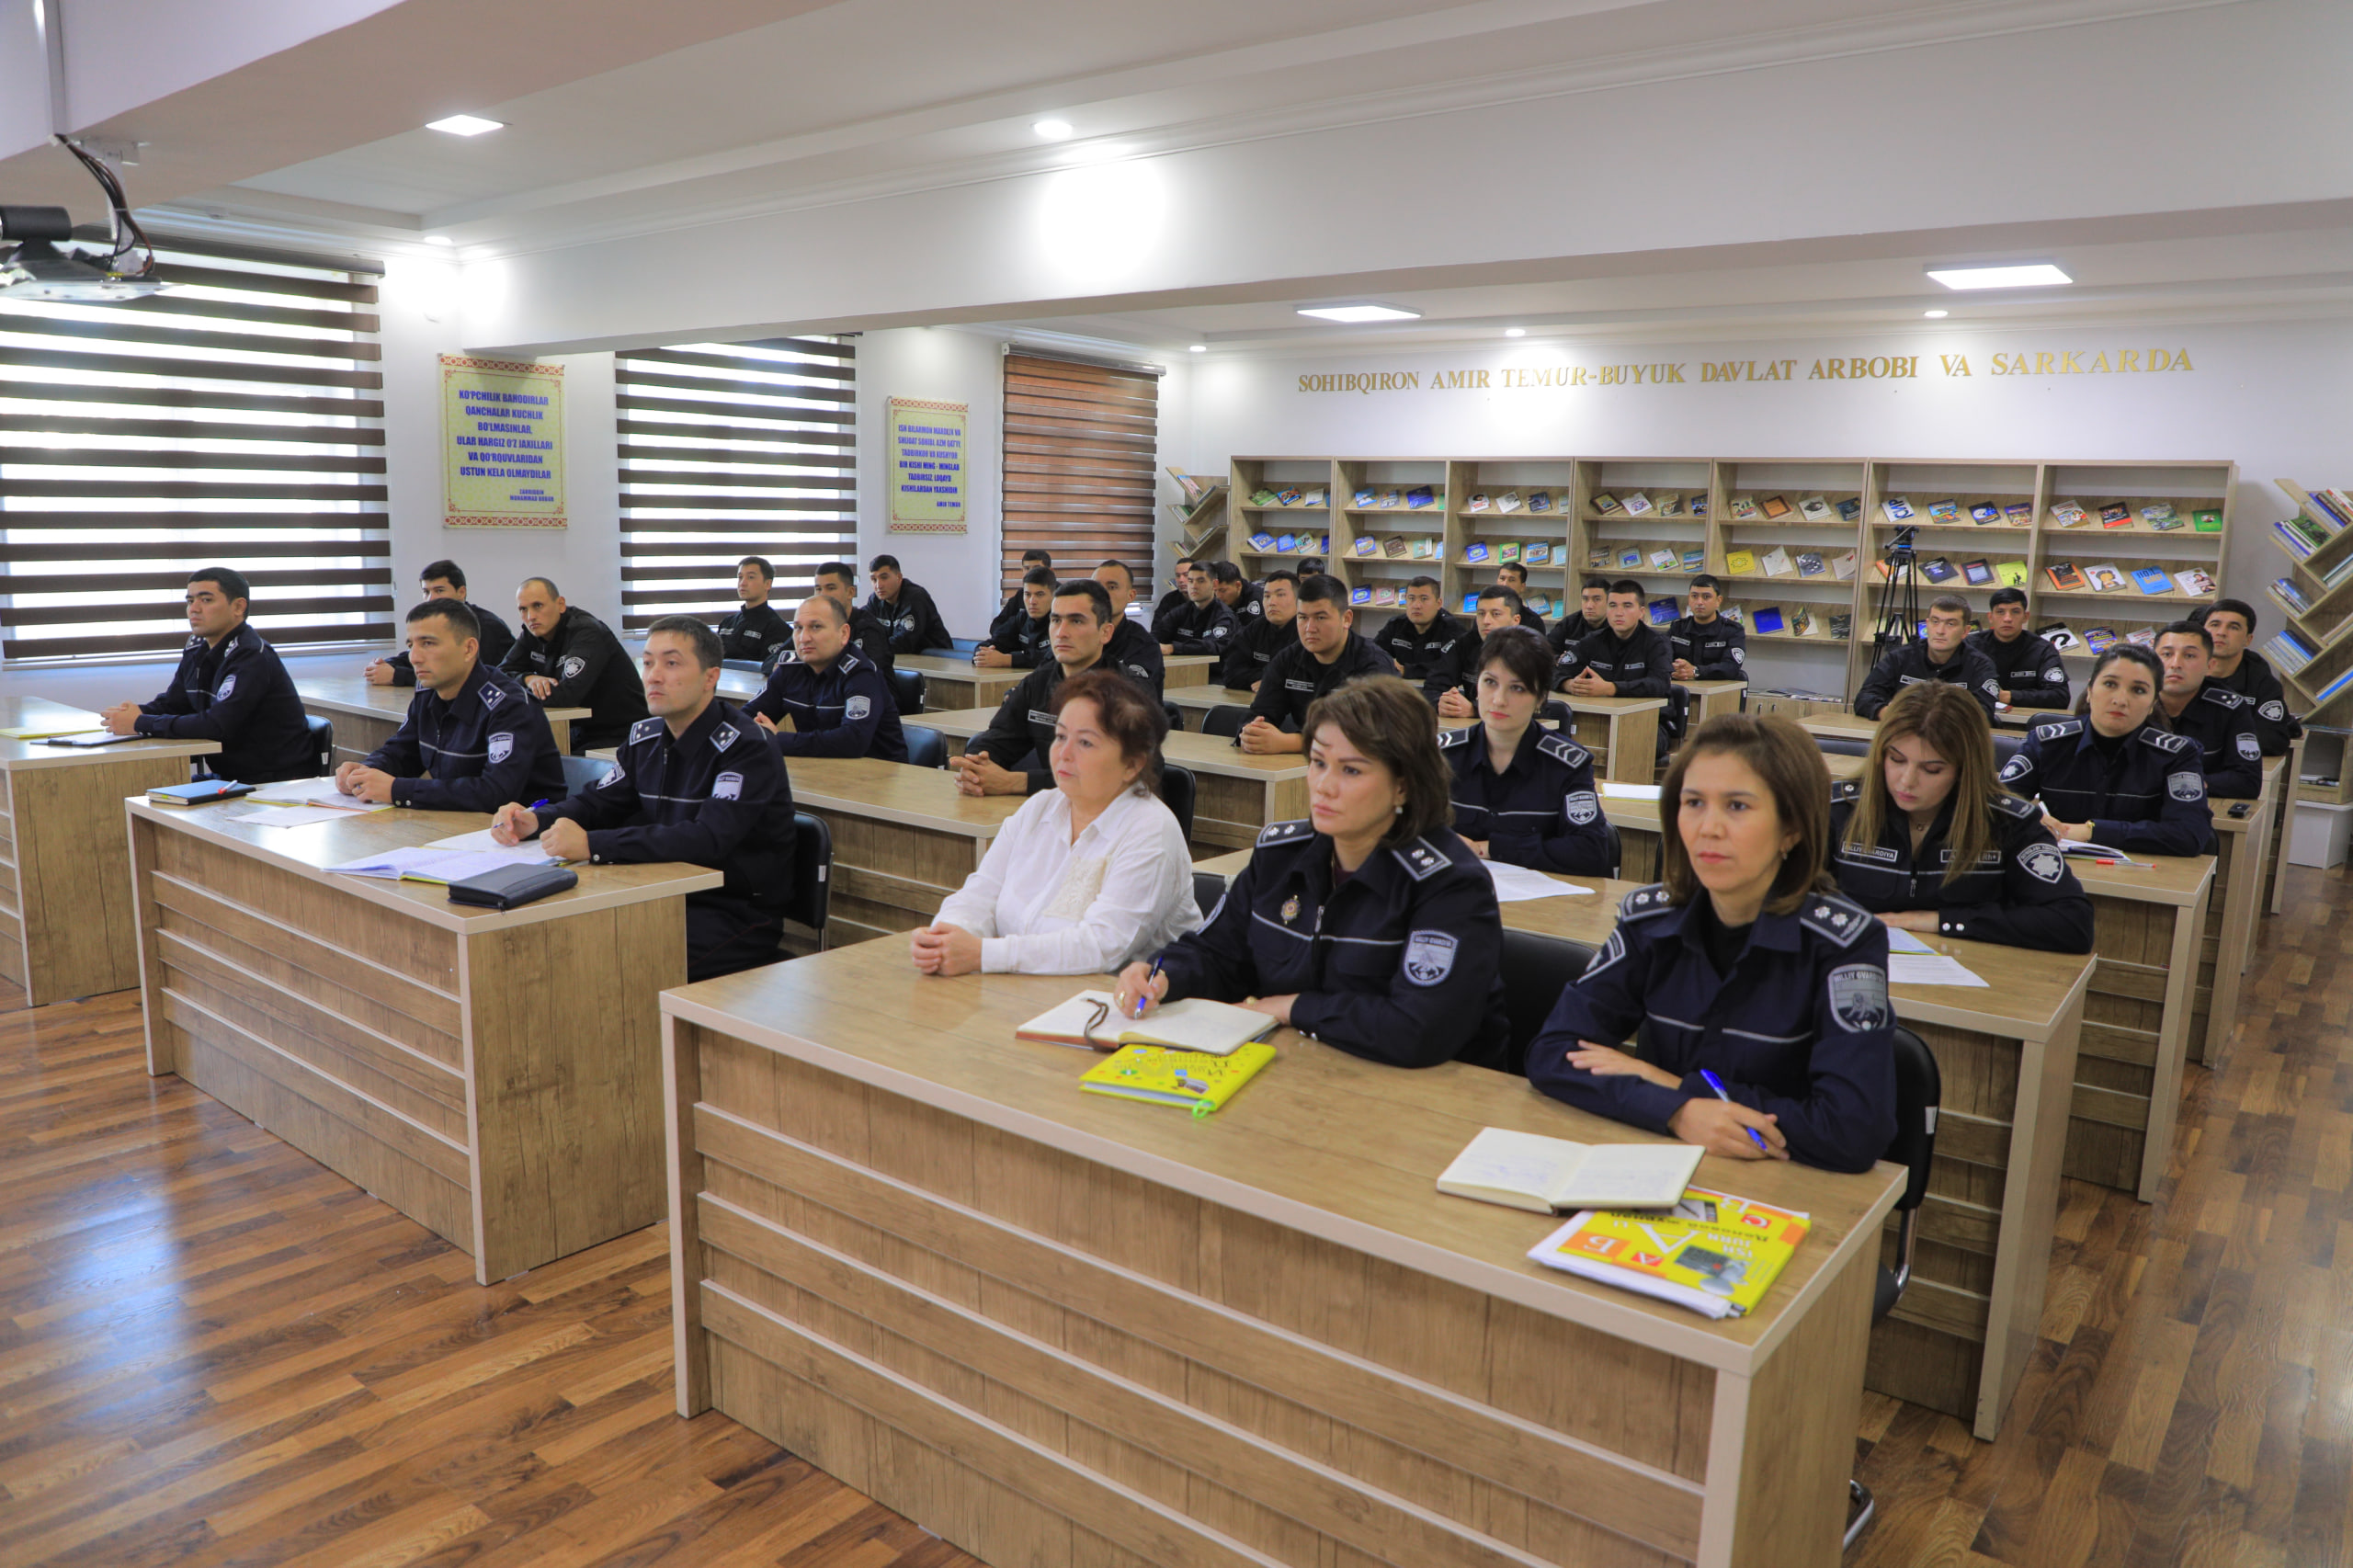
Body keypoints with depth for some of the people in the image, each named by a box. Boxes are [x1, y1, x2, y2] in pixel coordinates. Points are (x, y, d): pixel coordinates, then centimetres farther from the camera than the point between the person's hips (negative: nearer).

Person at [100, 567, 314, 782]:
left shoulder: (251, 657, -18)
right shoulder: (197, 649, 9)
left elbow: (218, 725, -26)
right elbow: (171, 702, 16)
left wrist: (140, 724, -19)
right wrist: (137, 711, -6)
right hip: (234, 777, 8)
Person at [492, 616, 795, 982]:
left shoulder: (747, 749, -16)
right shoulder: (645, 737, 10)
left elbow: (708, 840, -29)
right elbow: (598, 803, 15)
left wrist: (593, 845, -34)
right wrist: (535, 820, -8)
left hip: (740, 916, -7)